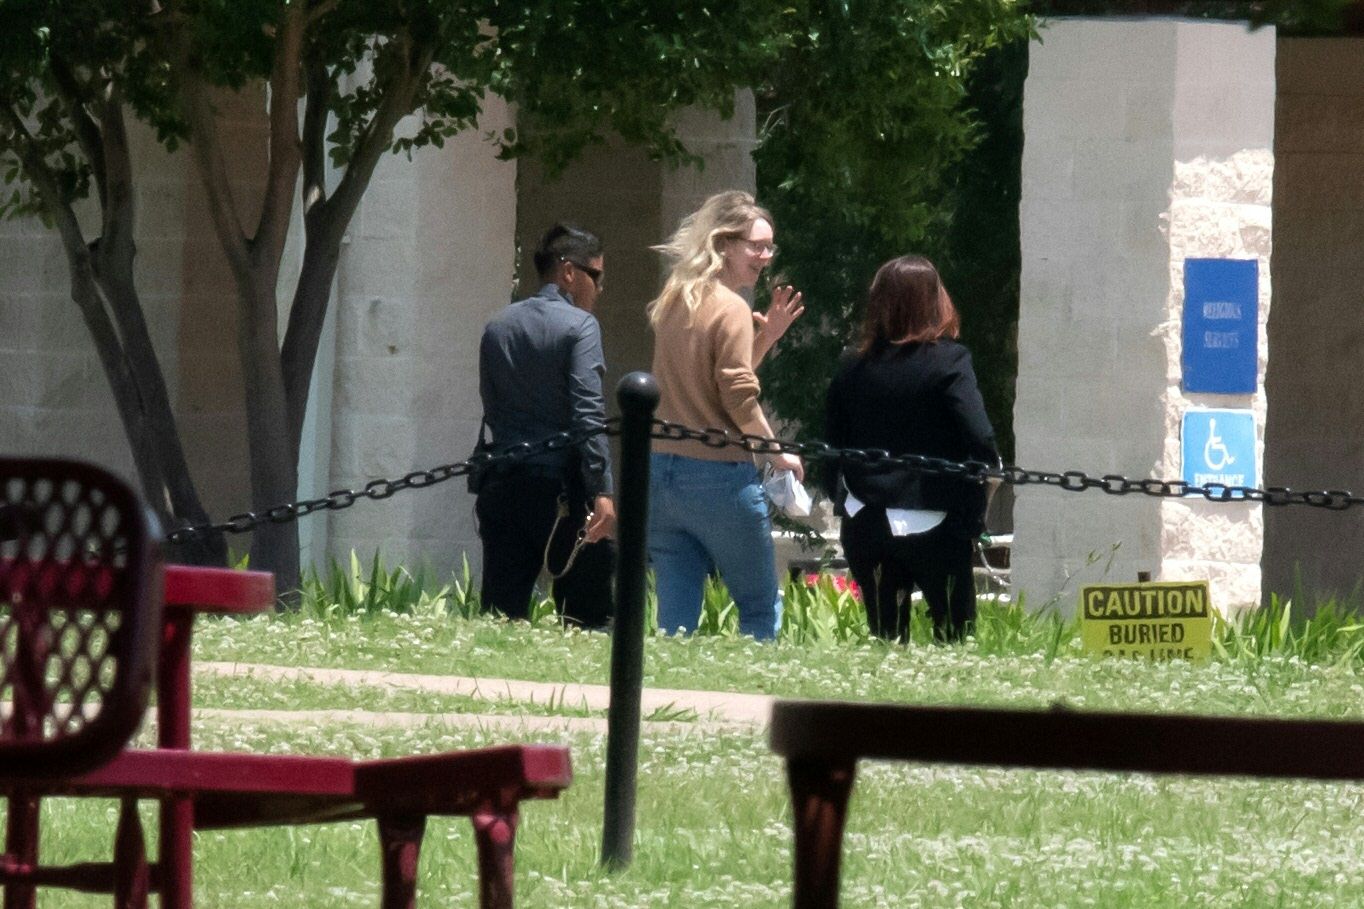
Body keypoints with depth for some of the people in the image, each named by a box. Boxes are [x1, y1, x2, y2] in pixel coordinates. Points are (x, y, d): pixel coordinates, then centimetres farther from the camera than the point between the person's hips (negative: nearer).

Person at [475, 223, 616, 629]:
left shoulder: (498, 327, 13)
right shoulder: (579, 325, -7)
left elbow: (491, 410, 15)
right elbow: (588, 413, -15)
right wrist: (602, 491, -18)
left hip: (502, 484, 6)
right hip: (560, 485, -6)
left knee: (501, 608, 4)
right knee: (587, 610, -1)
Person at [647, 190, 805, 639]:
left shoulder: (672, 303, 14)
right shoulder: (730, 309, -10)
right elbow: (739, 397, -15)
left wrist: (766, 336, 16)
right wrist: (778, 453, -4)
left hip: (661, 470, 7)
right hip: (719, 477, -7)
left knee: (675, 617, 5)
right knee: (761, 609, 4)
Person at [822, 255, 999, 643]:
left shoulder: (852, 369, 4)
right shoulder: (948, 362, -9)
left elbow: (831, 452, 6)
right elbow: (981, 445, -17)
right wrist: (974, 511, -2)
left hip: (865, 526, 4)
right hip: (934, 528, -4)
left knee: (885, 639, 9)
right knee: (954, 638, 4)